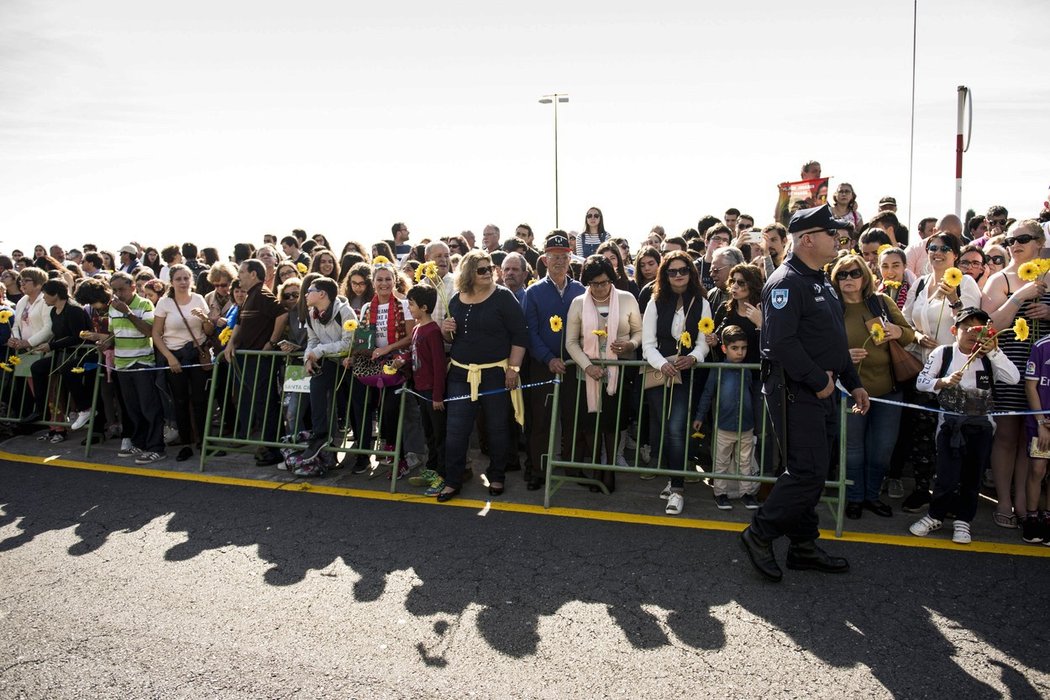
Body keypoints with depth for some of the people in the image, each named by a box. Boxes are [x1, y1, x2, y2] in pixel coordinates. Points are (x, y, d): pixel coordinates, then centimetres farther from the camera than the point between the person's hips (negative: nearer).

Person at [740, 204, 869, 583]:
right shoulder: (786, 282, -15)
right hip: (795, 393, -10)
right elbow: (782, 342, -25)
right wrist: (818, 381, -20)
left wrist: (853, 383, 20)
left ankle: (803, 546, 24)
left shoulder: (821, 281, 18)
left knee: (811, 473, 14)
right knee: (807, 473, -9)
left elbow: (835, 340, 24)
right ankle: (760, 534, 6)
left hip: (821, 392, 10)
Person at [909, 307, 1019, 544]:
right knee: (947, 474, -1)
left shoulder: (989, 358, 2)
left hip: (980, 425, 2)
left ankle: (963, 520, 24)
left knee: (972, 476, 9)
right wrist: (944, 382, -19)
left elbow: (1014, 378, -12)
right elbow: (921, 381, -2)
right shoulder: (943, 353, -3)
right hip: (950, 423, -2)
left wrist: (993, 352, -18)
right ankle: (935, 516, 18)